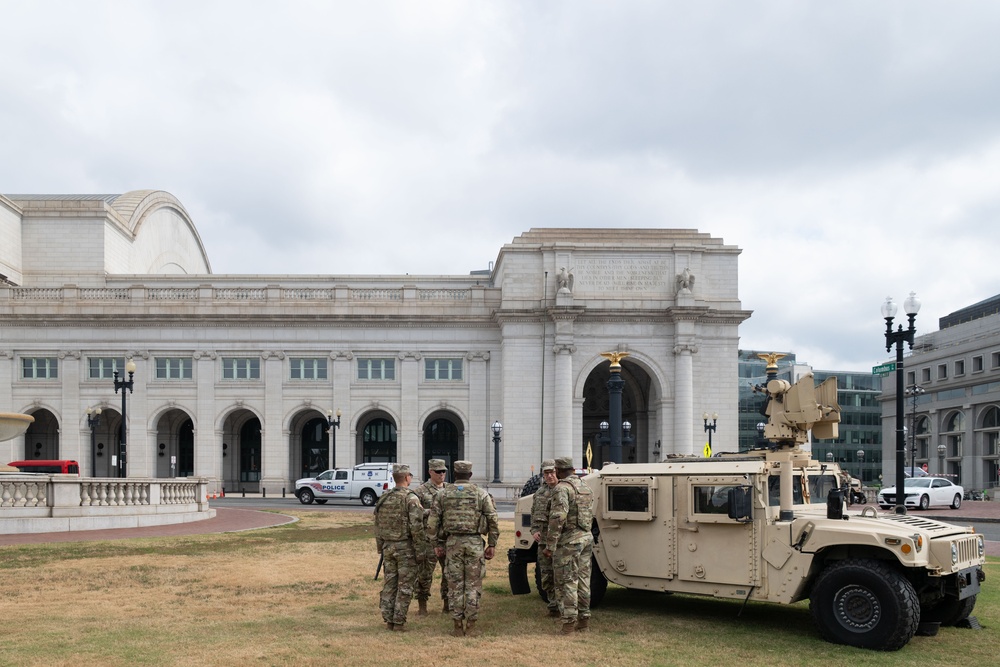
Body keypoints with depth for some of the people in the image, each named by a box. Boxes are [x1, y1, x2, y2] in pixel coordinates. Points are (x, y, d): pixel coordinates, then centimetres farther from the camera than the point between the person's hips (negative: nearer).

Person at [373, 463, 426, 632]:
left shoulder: (384, 498, 6)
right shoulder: (411, 498, -13)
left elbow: (378, 526, 12)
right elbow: (416, 527, -17)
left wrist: (380, 548, 21)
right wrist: (420, 550, -10)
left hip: (388, 547, 6)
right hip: (405, 547, -6)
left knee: (389, 583, 12)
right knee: (405, 586, 1)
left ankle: (388, 620, 16)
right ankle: (399, 621, 2)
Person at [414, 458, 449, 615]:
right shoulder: (421, 491, -3)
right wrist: (431, 511, -18)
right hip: (429, 538, -5)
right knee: (424, 573, -1)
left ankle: (447, 604, 20)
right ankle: (422, 605, 10)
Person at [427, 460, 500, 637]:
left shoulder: (442, 494, 3)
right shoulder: (481, 494, 1)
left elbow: (433, 521, 3)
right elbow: (493, 521, -1)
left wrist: (437, 543, 11)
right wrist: (492, 544, 5)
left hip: (452, 542, 1)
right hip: (474, 542, -1)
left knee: (455, 585, 6)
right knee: (473, 585, 5)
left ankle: (457, 627, 9)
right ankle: (471, 627, 6)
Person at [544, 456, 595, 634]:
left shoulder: (562, 488, -14)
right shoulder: (586, 488, 14)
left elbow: (558, 517, -21)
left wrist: (550, 544, -19)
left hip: (568, 540, -8)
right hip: (587, 538, 8)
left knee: (566, 581, -3)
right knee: (583, 580, 13)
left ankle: (569, 621, -5)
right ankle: (584, 619, 18)